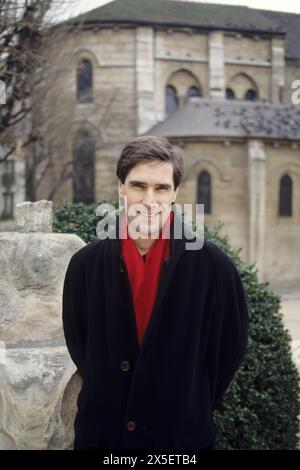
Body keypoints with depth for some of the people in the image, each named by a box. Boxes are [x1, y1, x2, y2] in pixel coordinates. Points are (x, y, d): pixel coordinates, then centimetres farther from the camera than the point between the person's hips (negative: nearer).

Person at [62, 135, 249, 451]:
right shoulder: (86, 264, -6)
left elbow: (229, 348, -2)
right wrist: (107, 397, 6)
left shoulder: (213, 265, -11)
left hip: (184, 435, -1)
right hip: (100, 430, 2)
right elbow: (77, 343, 6)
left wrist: (194, 407, 3)